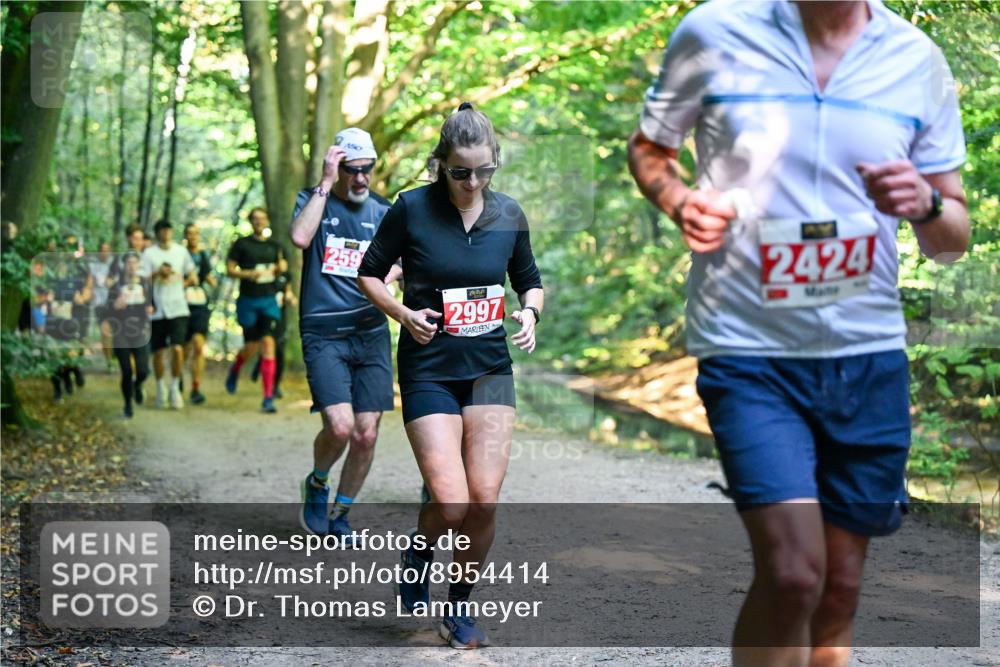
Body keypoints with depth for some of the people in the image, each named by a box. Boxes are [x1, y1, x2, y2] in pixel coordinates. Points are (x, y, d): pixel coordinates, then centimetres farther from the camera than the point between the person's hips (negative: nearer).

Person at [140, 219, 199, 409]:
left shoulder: (181, 251, 8)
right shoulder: (149, 253, 1)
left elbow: (192, 276, 16)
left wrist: (182, 284, 1)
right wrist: (157, 273, -19)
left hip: (178, 309, 1)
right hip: (157, 310, -1)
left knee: (177, 348, -13)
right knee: (158, 351, 6)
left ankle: (175, 388, 1)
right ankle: (161, 388, 24)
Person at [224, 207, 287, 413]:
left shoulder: (274, 246, 9)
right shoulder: (242, 244, 0)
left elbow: (282, 267, 20)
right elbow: (229, 269, 0)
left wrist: (281, 267, -3)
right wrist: (247, 274, -17)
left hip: (269, 300, 2)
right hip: (248, 301, -2)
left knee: (268, 344, -11)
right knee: (251, 347, 4)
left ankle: (268, 397, -11)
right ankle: (234, 370, 41)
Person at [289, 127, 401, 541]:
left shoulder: (383, 211, 12)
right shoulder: (313, 200, 3)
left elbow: (398, 262, 14)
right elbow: (300, 237, -18)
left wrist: (384, 277, -9)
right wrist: (326, 183, -15)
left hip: (372, 335, 4)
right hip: (324, 335, -3)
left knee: (366, 434, 1)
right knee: (340, 426, -19)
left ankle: (340, 515, 22)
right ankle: (316, 484, 13)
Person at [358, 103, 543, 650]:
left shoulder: (509, 214, 3)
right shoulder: (412, 208, -7)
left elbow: (529, 279, 18)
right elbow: (369, 273, 4)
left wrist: (530, 312, -3)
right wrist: (403, 313, -13)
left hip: (490, 368, 3)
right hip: (429, 369, -3)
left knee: (484, 501, -4)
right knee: (451, 504, -13)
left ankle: (460, 603, 18)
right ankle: (420, 550, 22)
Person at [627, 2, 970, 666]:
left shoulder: (919, 61, 3)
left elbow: (954, 239, 10)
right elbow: (649, 149, 12)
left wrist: (927, 205, -14)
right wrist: (681, 203, -10)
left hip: (869, 358, 4)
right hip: (748, 352, -3)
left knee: (839, 586, 10)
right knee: (793, 570, -18)